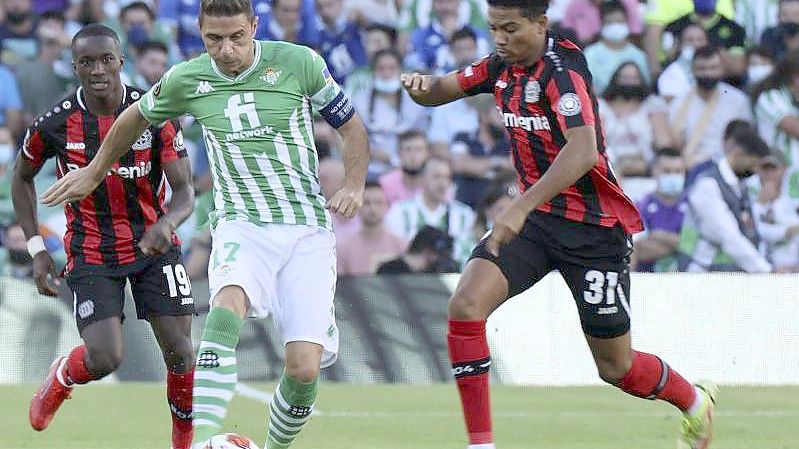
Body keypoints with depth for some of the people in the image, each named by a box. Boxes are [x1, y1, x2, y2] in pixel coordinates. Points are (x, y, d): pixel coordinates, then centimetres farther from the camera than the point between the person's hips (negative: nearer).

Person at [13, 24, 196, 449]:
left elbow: (184, 191, -9)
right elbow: (22, 178, 9)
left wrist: (166, 222, -32)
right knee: (104, 359, -15)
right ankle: (61, 378, 21)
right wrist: (37, 250, 3)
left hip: (153, 245, 1)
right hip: (91, 252, -1)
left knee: (179, 351, -7)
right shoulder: (55, 123, -10)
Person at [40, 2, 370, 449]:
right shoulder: (186, 80, 0)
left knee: (304, 368, -12)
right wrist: (93, 173, 32)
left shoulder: (299, 62, -5)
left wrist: (354, 185, -9)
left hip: (308, 232, 0)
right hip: (242, 224, 0)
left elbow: (353, 127, 8)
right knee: (228, 301, -35)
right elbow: (136, 117, 22)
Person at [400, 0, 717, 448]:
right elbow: (439, 91, 12)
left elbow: (583, 150, -36)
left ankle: (696, 401, 37)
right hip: (535, 216, 6)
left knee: (616, 367, 5)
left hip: (594, 226, -6)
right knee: (466, 305, -19)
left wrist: (521, 208, -44)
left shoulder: (562, 66, -22)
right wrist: (421, 85, -15)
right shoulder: (503, 65, 2)